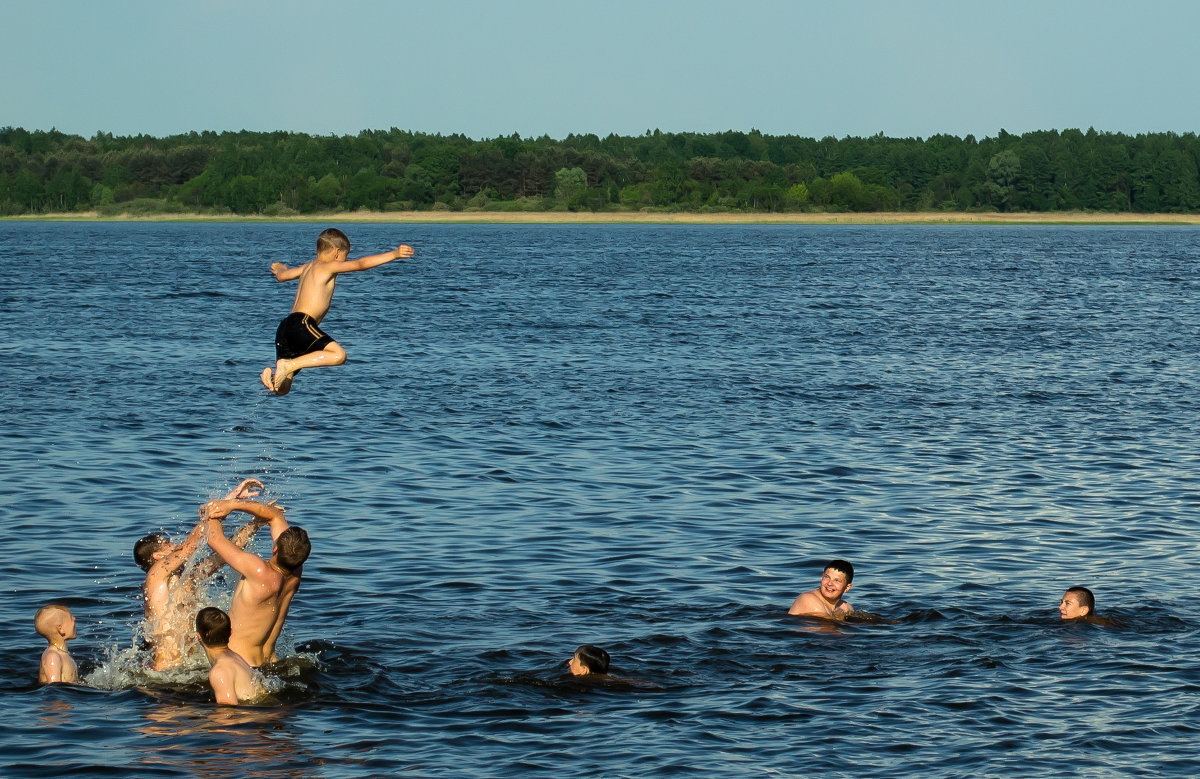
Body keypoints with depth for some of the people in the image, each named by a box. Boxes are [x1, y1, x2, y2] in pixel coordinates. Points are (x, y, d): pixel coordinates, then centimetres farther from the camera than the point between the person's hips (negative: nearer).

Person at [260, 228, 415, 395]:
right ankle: (289, 365, -28)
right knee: (338, 355, -26)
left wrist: (280, 269, 64)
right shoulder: (327, 267, -1)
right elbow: (360, 264, -12)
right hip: (301, 325, -9)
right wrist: (394, 254, -12)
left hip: (284, 330, 9)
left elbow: (281, 276, 39)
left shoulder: (309, 267, 23)